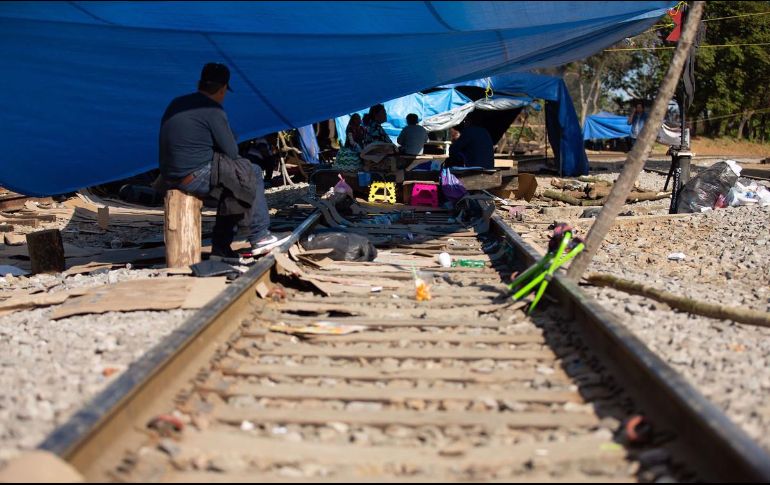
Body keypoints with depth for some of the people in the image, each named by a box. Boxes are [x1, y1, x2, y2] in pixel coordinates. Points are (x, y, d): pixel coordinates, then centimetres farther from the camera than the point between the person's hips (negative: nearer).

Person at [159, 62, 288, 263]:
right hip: (196, 178, -8)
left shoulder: (176, 104, 13)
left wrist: (214, 154, 17)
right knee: (252, 173, 6)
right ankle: (259, 237, 8)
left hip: (170, 177, 8)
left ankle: (221, 247, 20)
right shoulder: (213, 110, -12)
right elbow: (232, 152, -6)